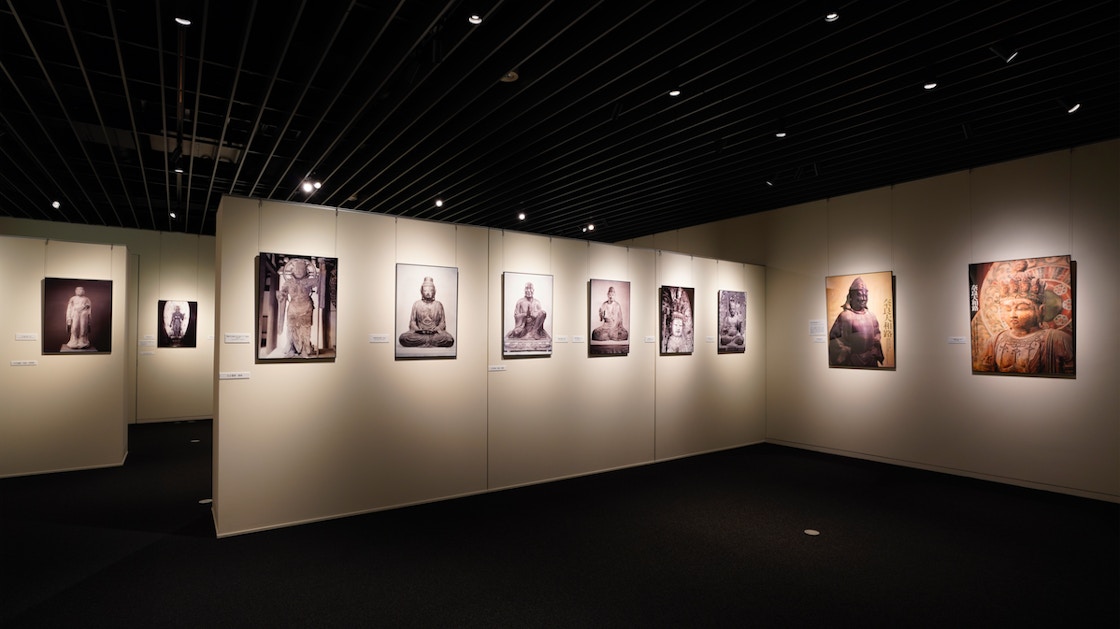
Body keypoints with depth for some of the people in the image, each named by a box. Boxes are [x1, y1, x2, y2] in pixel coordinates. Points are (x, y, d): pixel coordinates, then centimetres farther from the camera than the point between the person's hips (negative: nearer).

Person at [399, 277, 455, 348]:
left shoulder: (438, 305, 11)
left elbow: (442, 322, 6)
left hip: (435, 333, -1)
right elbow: (412, 321, 9)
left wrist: (436, 329, -14)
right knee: (403, 338, -31)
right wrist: (417, 329, -12)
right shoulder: (416, 304, 12)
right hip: (419, 333, 1)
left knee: (449, 339, -33)